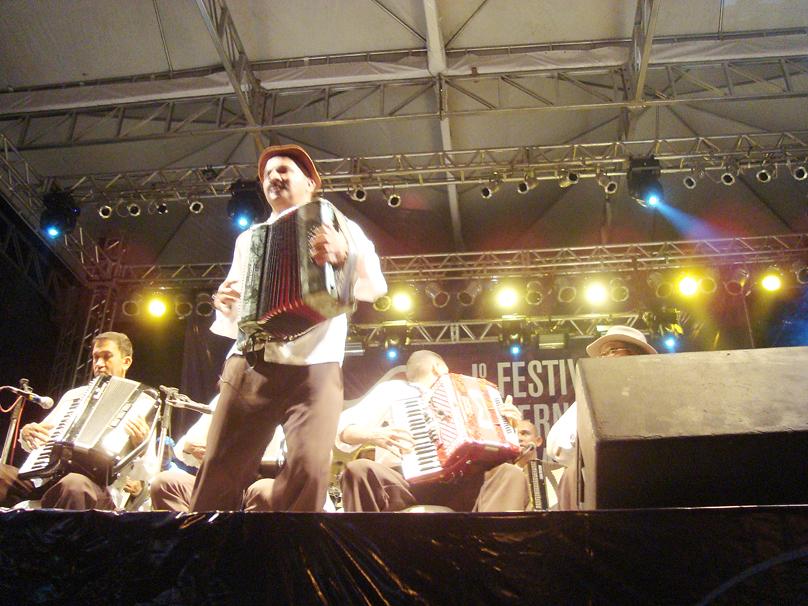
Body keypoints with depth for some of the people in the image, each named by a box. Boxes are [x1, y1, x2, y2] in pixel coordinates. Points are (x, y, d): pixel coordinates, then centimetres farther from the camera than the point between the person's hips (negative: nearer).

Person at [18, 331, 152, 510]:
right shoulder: (75, 395, 22)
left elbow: (145, 475, -3)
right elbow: (35, 444, 20)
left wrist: (140, 446, -24)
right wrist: (27, 433, -3)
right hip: (52, 478, 5)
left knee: (74, 484, -40)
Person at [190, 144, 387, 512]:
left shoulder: (340, 228, 15)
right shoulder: (249, 239, 26)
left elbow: (374, 286, -2)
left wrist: (344, 255, -22)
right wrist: (222, 303, 4)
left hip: (314, 367, -3)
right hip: (250, 365, 3)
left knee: (309, 468, -21)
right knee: (220, 472, -7)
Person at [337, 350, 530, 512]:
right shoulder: (391, 390, 17)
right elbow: (343, 431, 4)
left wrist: (504, 425, 11)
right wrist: (371, 435, -17)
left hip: (454, 483, 4)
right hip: (403, 482, -4)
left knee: (511, 474, -19)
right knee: (359, 470, -32)